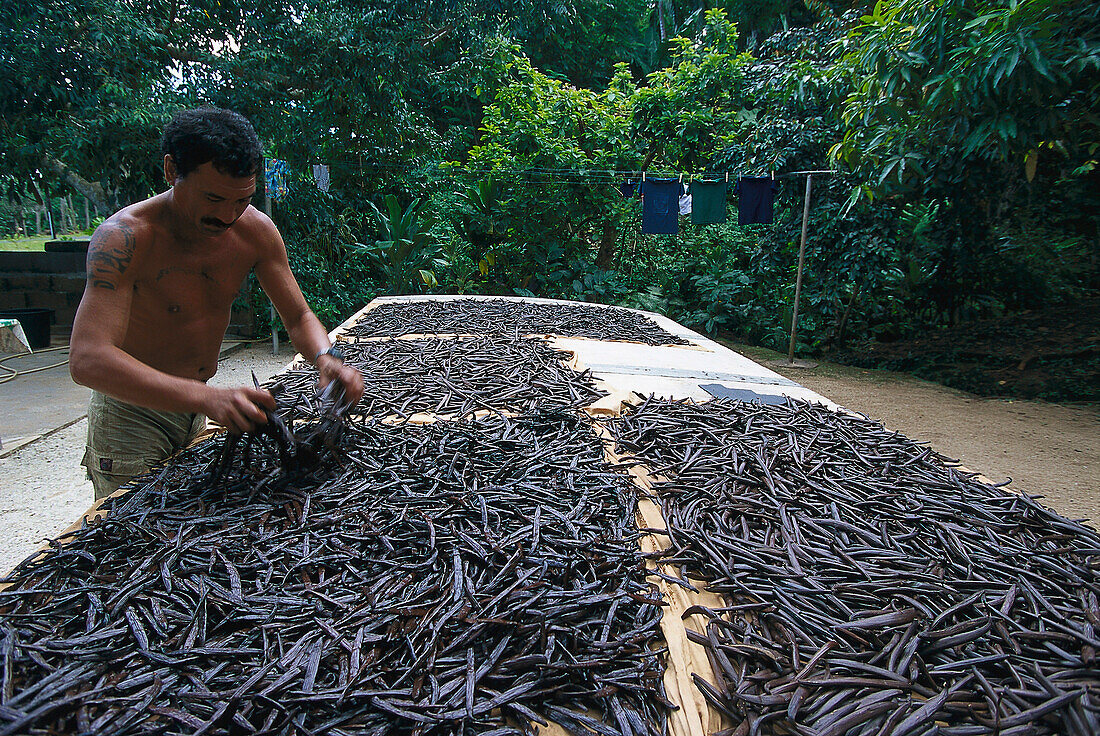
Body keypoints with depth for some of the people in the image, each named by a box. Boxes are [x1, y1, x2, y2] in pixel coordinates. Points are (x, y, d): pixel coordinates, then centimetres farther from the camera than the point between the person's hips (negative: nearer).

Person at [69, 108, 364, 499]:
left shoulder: (255, 230, -11)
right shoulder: (123, 237, -27)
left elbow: (299, 317, -5)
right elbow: (87, 359, -37)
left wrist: (326, 359, -29)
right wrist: (208, 397, -51)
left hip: (199, 407, 5)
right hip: (132, 411, -5)